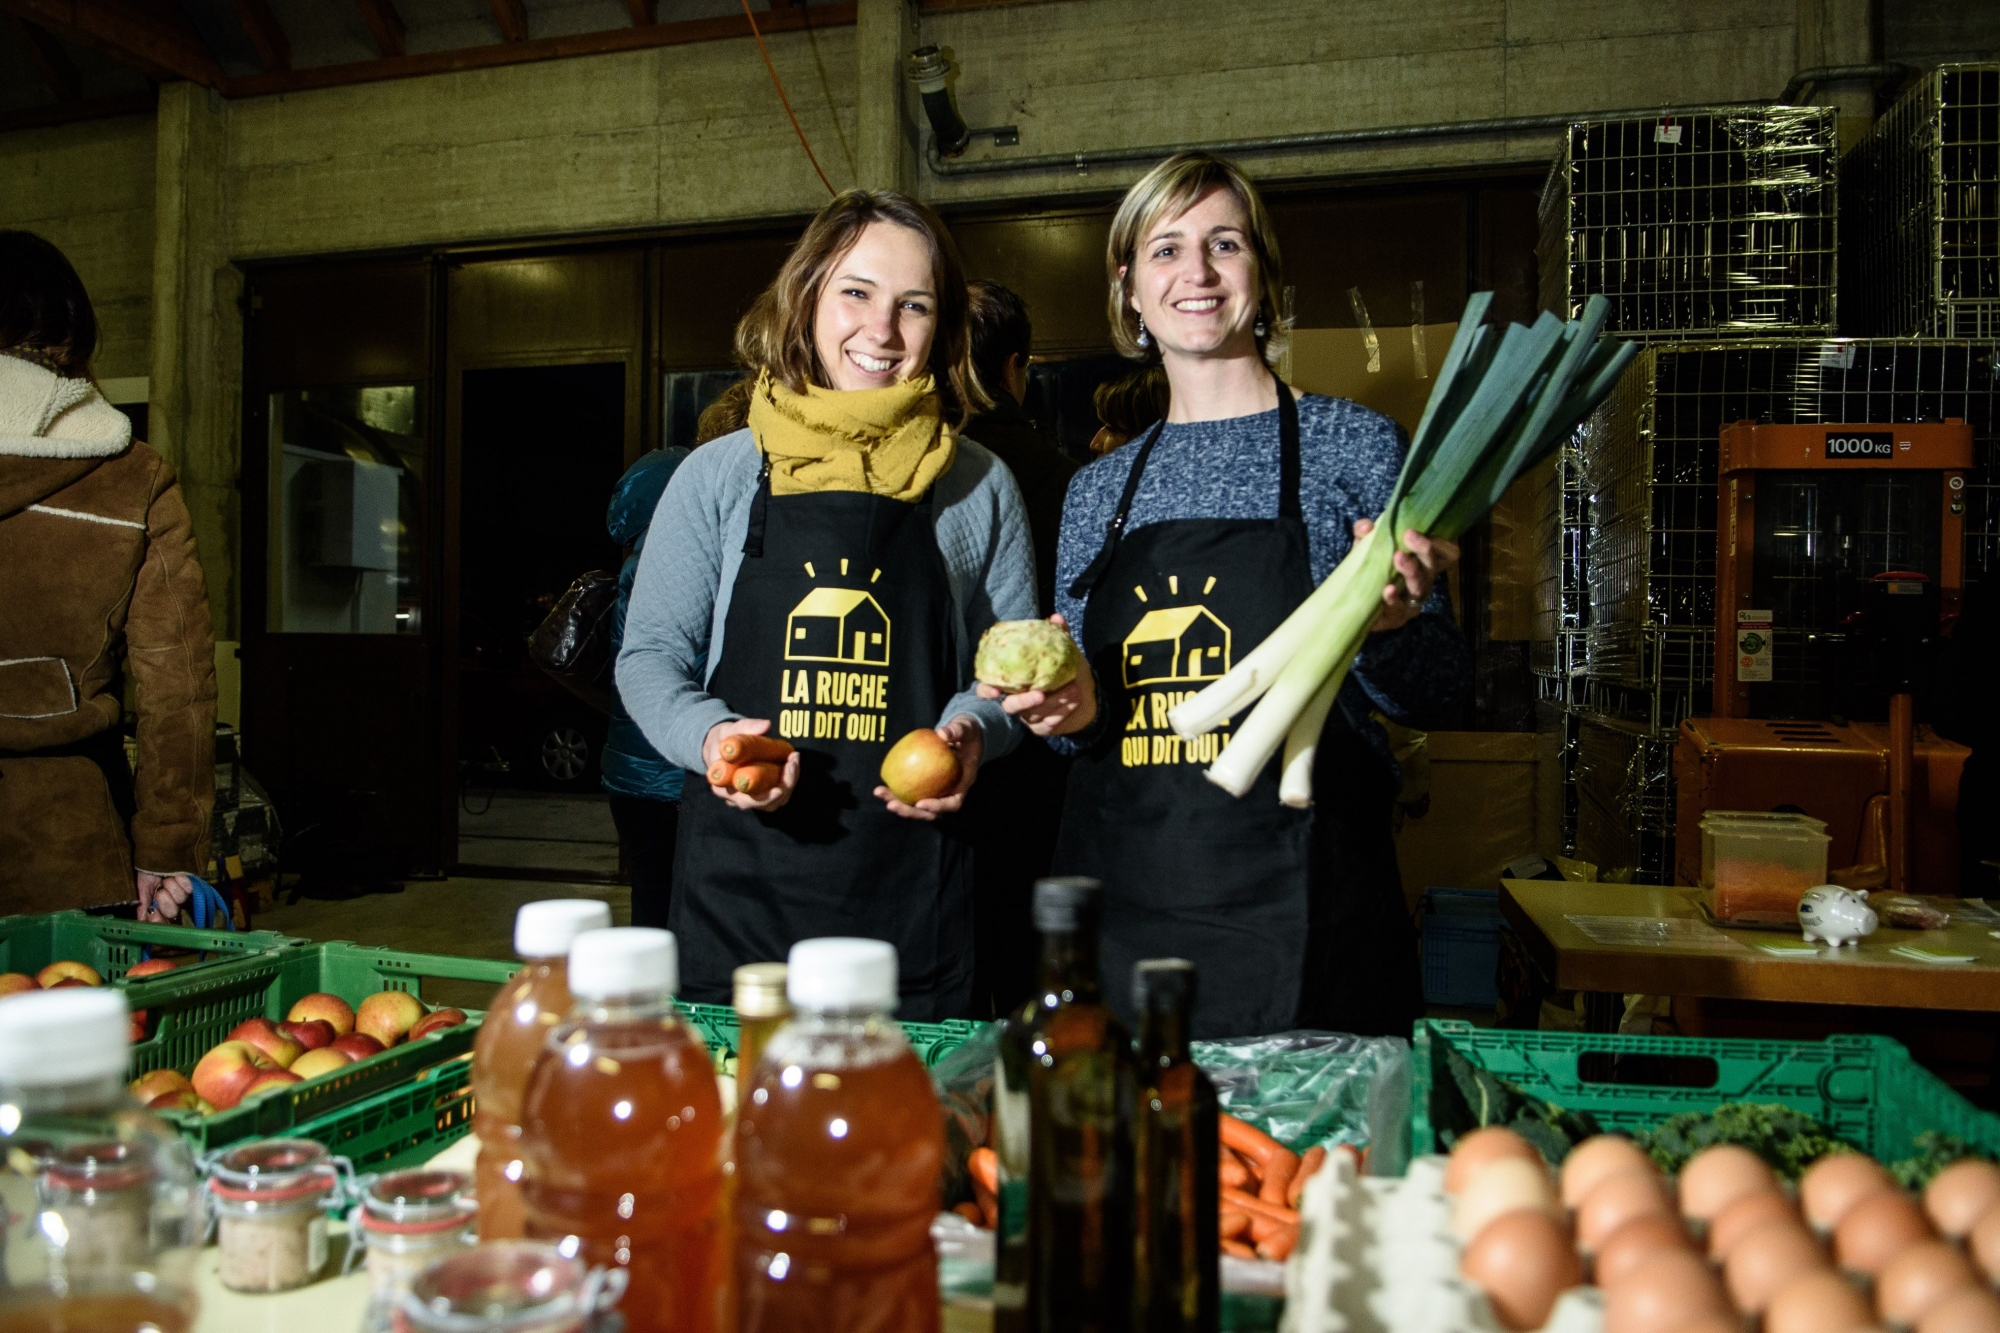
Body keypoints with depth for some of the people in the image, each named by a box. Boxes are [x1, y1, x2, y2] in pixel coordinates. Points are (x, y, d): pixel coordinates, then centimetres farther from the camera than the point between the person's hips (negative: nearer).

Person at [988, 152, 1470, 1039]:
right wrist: (1074, 712, -4)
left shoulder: (1353, 446, 0)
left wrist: (1384, 631, -20)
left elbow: (1437, 694, 0)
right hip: (1120, 901, 3)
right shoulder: (1097, 489, 11)